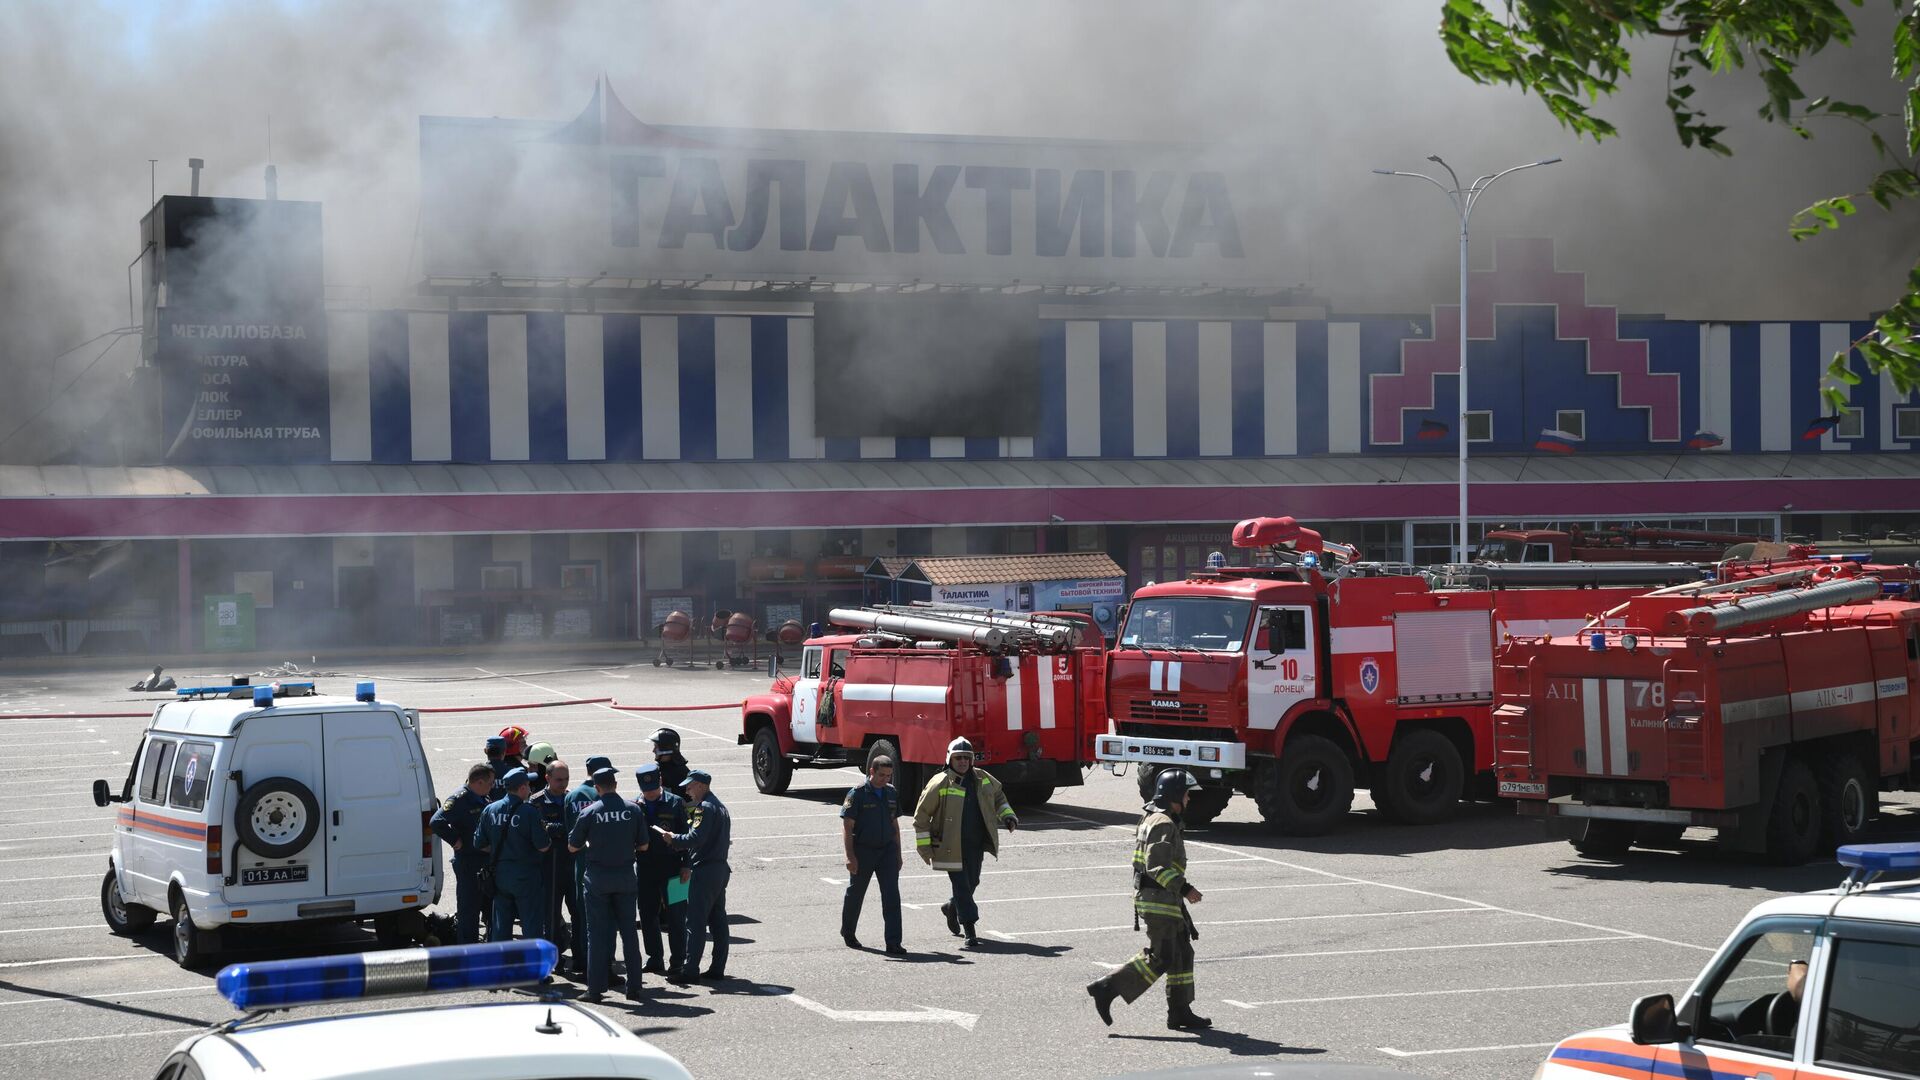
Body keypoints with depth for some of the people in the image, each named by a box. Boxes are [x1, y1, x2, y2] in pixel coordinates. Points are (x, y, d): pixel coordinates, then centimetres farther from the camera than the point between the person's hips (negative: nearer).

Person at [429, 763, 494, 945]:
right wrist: (455, 841, -21)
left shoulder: (482, 799, 11)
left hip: (485, 861, 9)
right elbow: (436, 822, -28)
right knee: (469, 907, -2)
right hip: (468, 863, -9)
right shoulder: (460, 799, -17)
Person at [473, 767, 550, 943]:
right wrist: (548, 838, 6)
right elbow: (543, 846, -15)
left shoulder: (490, 810, 0)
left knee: (501, 923, 14)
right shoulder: (529, 812, -16)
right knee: (532, 923, 3)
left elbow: (480, 844, 4)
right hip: (525, 875, -5)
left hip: (500, 874, 5)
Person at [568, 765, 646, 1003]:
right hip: (625, 875, 2)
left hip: (598, 876, -2)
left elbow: (572, 847, 0)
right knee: (628, 931, 9)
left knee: (598, 932, 4)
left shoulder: (589, 813, -8)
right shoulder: (633, 810, -3)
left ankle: (596, 988, 4)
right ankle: (634, 987, 10)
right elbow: (643, 845, 3)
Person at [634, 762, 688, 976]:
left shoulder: (676, 803, -2)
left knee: (675, 915, 1)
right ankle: (654, 959, 19)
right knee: (648, 916, 9)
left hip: (671, 868, -3)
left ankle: (677, 960, 8)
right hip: (645, 869, 3)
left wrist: (686, 865, -5)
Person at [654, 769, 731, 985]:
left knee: (696, 922, -8)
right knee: (718, 920, 10)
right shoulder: (720, 806, 18)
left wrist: (673, 838, -8)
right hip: (721, 868, 10)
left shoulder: (704, 808, -13)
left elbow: (694, 838, -23)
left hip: (704, 870, -10)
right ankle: (718, 968, 12)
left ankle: (690, 970, -9)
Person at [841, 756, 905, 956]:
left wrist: (897, 854, 15)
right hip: (863, 851, -4)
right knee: (856, 892, 13)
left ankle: (893, 943, -11)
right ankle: (847, 932, 36)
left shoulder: (892, 793, 8)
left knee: (891, 895, -8)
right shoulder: (857, 793, -9)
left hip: (887, 850, 4)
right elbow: (847, 827, -10)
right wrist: (850, 857, -17)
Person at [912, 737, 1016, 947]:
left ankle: (952, 908, 43)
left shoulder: (983, 779, 6)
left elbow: (998, 796, 28)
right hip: (951, 846, -5)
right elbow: (921, 815, -5)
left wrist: (1007, 815, 11)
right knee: (961, 884, -7)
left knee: (972, 882, 14)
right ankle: (969, 929, -3)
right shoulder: (940, 783, -10)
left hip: (976, 844, 5)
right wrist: (924, 846, -6)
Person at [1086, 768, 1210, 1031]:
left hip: (1164, 900, 11)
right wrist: (1184, 888, -22)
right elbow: (1157, 865, -24)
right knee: (1159, 958, -9)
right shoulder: (1163, 824, -16)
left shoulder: (1153, 818, 18)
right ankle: (1107, 988, -7)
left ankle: (1180, 1012, 12)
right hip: (1158, 899, -11)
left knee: (1182, 952, 10)